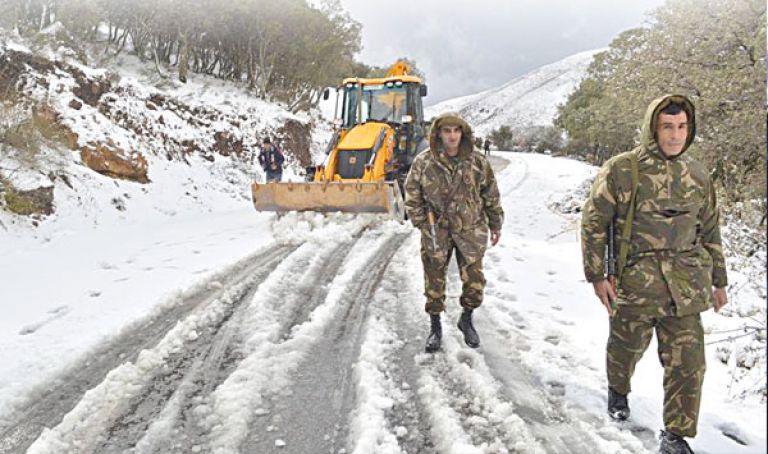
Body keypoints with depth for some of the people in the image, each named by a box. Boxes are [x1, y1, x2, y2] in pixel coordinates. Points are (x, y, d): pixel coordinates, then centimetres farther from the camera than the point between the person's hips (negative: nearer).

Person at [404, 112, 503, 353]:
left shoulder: (478, 162, -4)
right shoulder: (423, 162, -9)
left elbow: (492, 196, 6)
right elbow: (412, 197, 0)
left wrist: (496, 224, 11)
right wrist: (422, 224, -4)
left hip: (471, 230, 1)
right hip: (436, 231, -1)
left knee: (474, 280, 7)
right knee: (434, 281, 7)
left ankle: (467, 320, 33)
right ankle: (435, 327, 26)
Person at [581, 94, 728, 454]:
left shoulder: (697, 175, 7)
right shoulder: (621, 169, -7)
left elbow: (710, 231, 16)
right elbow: (593, 224, -4)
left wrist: (719, 281, 18)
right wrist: (597, 276, -7)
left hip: (686, 286, 3)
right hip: (635, 282, -3)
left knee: (688, 364, 2)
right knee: (626, 348, 16)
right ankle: (618, 391, 48)